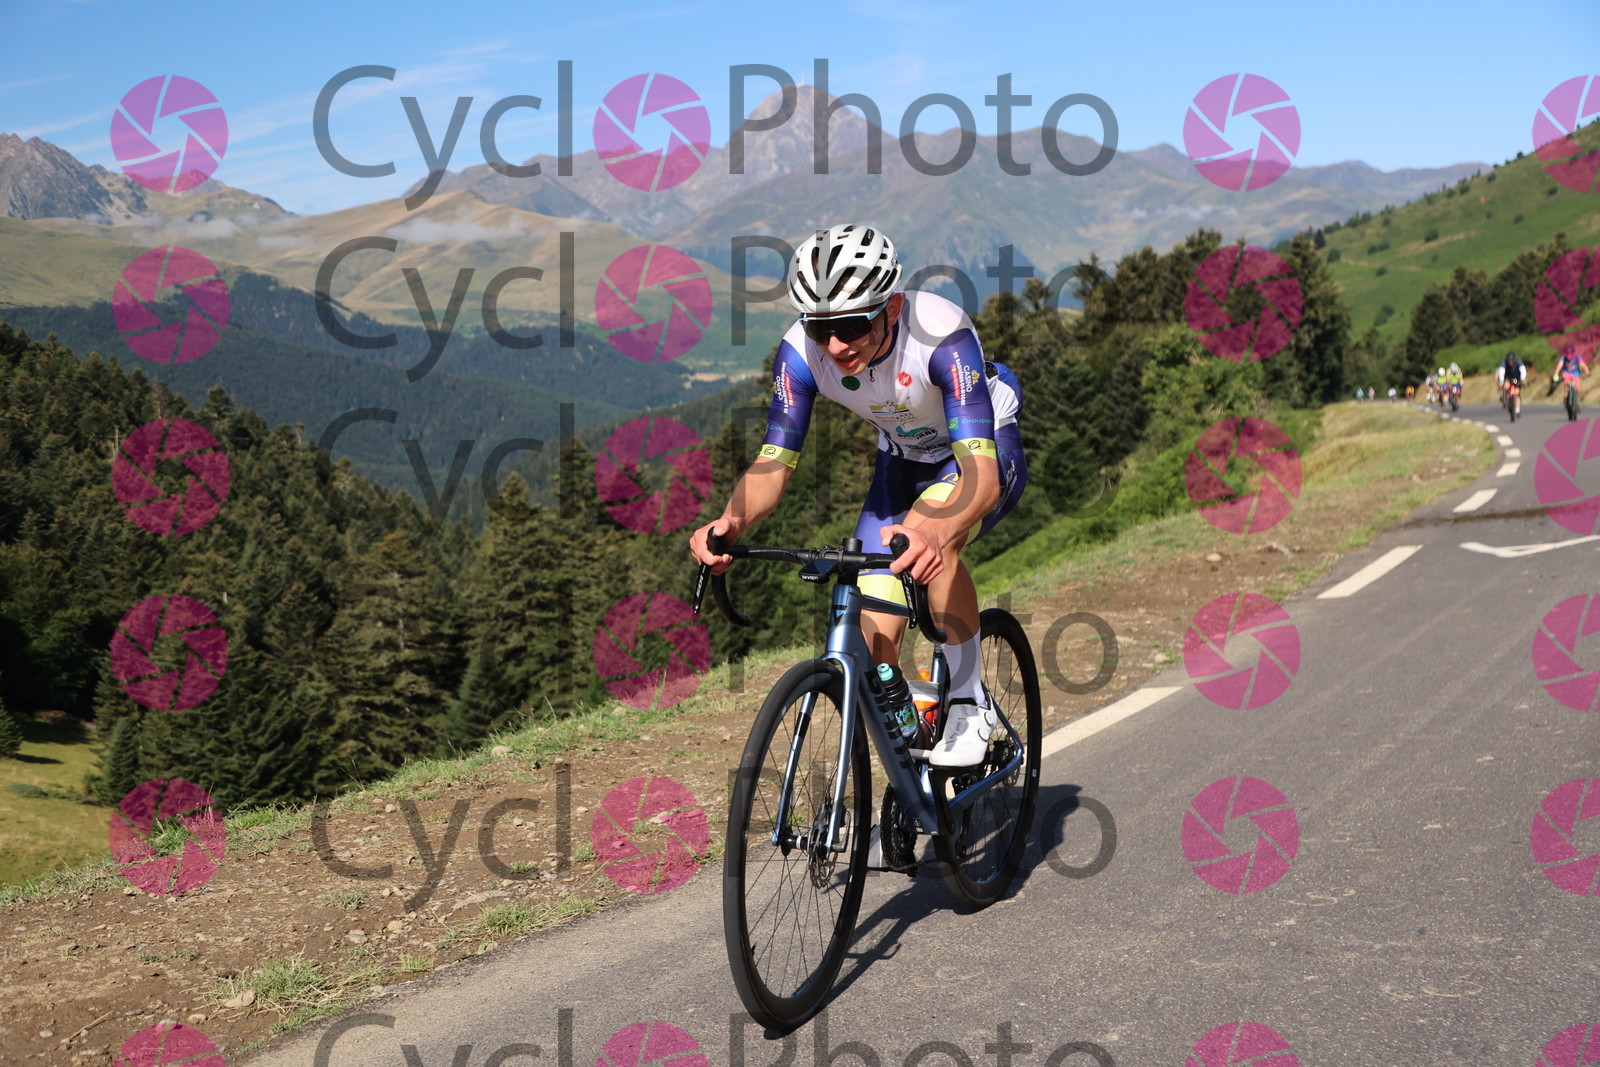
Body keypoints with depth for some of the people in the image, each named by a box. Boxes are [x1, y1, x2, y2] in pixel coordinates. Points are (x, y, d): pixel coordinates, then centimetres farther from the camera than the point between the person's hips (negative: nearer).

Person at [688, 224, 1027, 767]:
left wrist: (932, 534, -67)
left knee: (930, 539, -37)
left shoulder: (941, 333, -39)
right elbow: (772, 464, -24)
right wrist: (730, 523, -46)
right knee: (872, 649, -7)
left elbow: (981, 474, -47)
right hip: (903, 458, 4)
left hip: (988, 448, -4)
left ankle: (970, 705, -15)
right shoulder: (801, 352, -27)